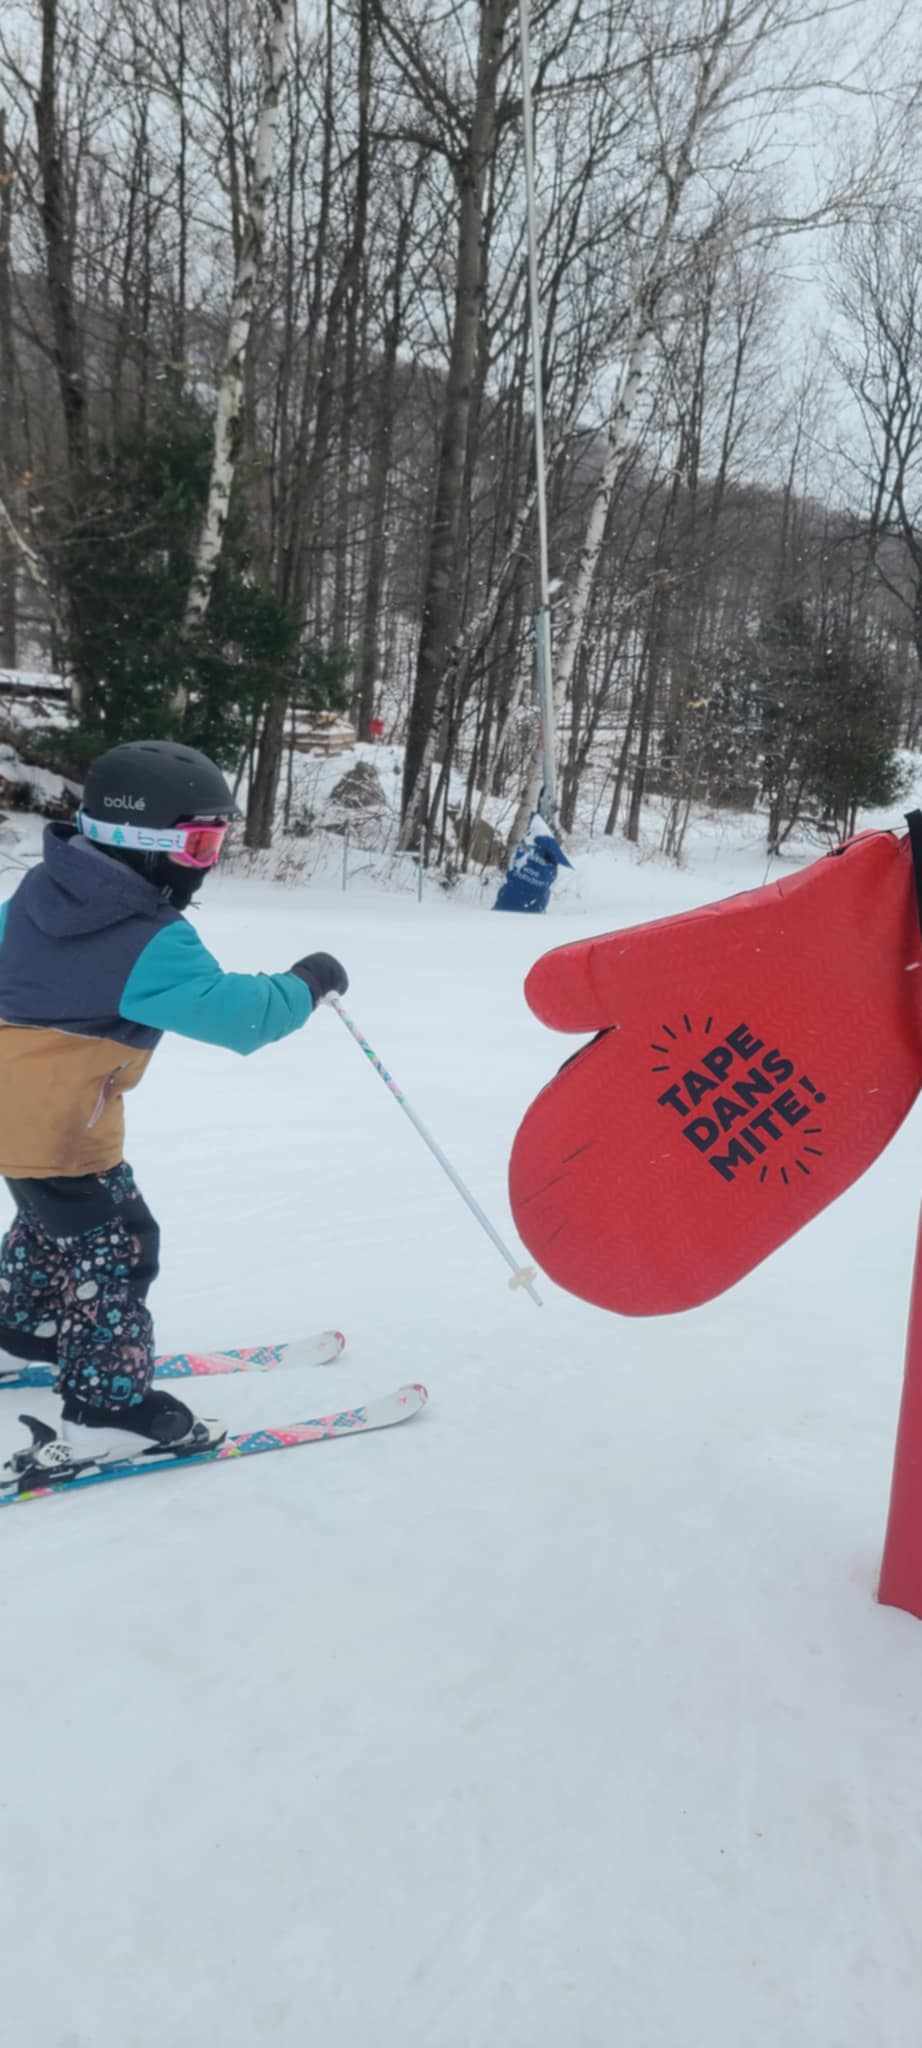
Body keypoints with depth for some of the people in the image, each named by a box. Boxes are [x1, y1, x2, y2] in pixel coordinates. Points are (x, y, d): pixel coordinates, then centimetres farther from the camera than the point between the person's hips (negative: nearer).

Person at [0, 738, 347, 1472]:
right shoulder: (152, 944, -22)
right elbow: (237, 1014, -22)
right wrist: (308, 982, -6)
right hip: (59, 1120, -9)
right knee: (115, 1247, 1)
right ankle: (107, 1409, 7)